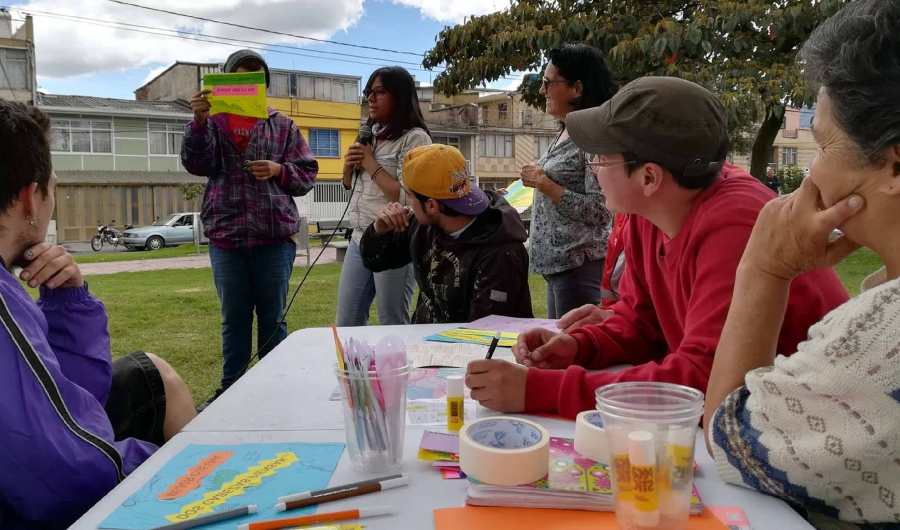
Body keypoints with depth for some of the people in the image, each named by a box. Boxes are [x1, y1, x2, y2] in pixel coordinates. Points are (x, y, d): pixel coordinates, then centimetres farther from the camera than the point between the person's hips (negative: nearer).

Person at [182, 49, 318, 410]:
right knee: (234, 318, 11)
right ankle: (230, 389, 23)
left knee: (272, 318, 7)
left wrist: (279, 171, -11)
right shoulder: (214, 123, 9)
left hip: (275, 236, 0)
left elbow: (307, 175, 7)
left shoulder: (283, 126, 9)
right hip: (226, 236, 1)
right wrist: (199, 121, -17)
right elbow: (196, 164, -5)